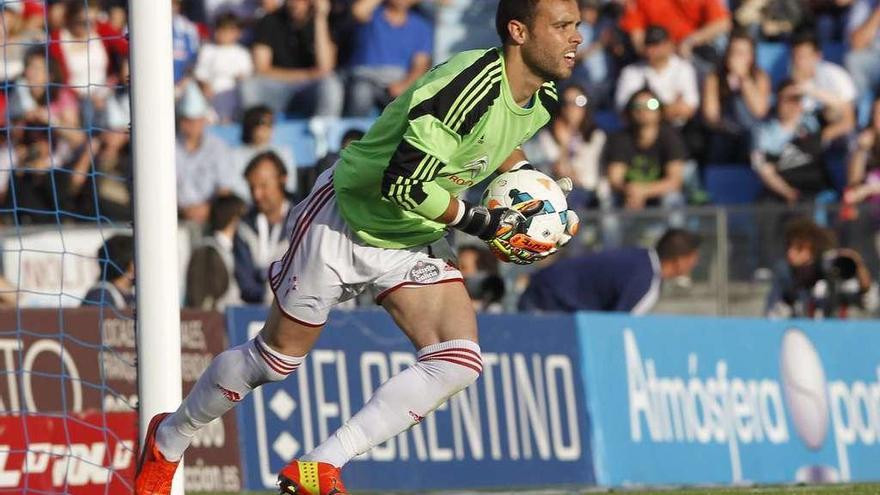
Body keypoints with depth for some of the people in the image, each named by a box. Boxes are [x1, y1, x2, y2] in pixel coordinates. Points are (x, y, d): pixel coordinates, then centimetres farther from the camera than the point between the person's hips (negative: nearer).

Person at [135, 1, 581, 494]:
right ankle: (169, 439, 33)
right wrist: (483, 222, -26)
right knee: (274, 360, 6)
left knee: (459, 362, -14)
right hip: (347, 220, -7)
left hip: (416, 239, 7)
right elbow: (403, 184, -34)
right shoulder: (469, 87, -34)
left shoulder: (542, 99, -5)